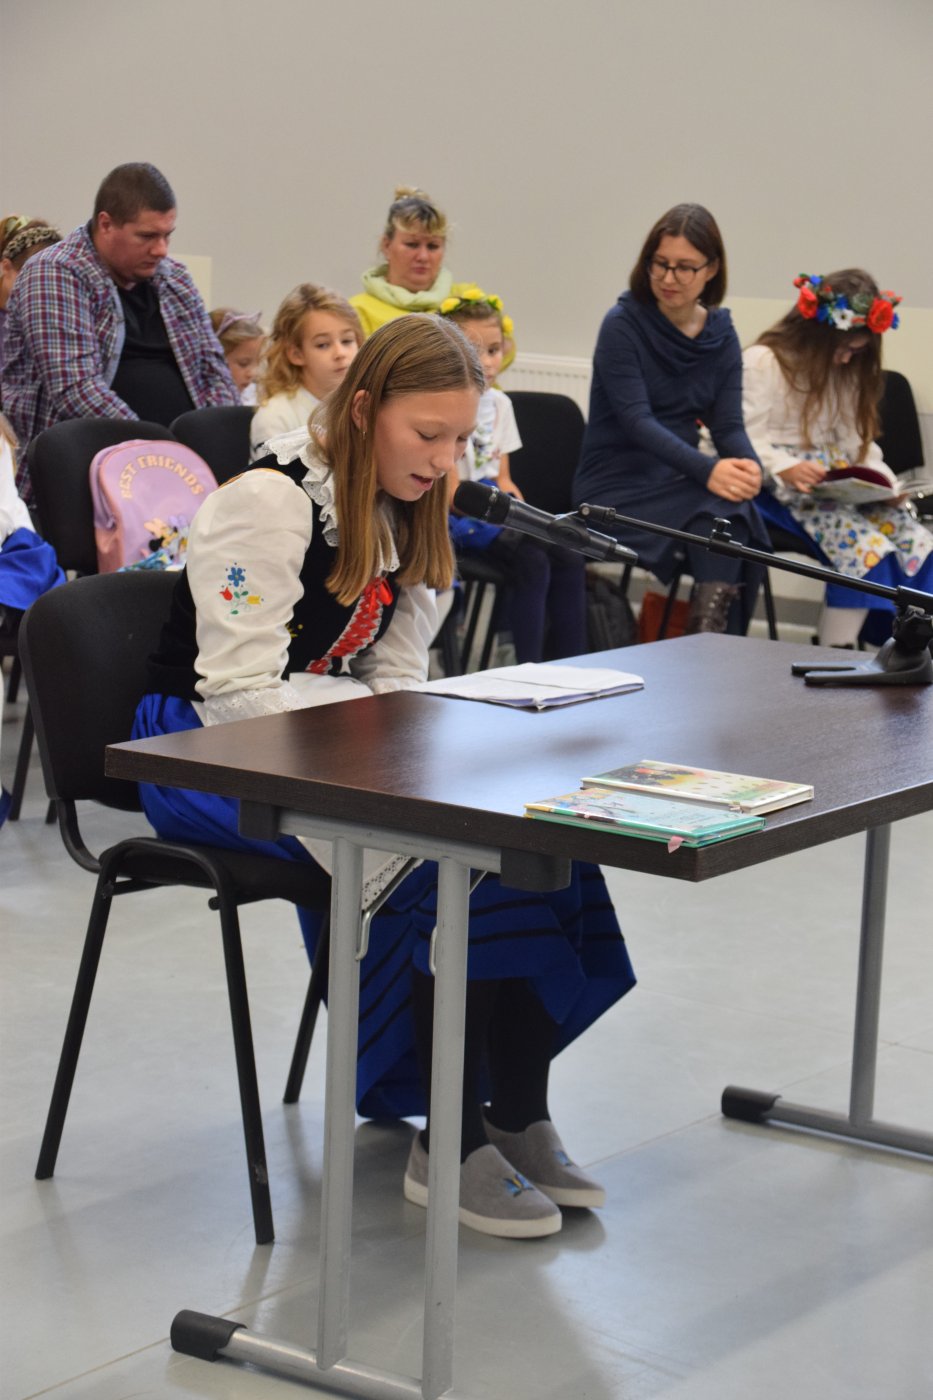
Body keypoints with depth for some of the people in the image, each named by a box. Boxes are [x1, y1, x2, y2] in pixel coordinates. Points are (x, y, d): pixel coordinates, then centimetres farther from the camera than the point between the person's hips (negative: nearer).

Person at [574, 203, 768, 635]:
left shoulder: (721, 335, 8)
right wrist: (706, 470, -32)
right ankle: (708, 637, -26)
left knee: (738, 511, -30)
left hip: (677, 482, 5)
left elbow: (728, 424, 1)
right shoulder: (623, 325, -7)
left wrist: (748, 465, -24)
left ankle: (713, 636, -29)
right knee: (717, 509, -32)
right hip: (615, 486, -4)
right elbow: (636, 420, -17)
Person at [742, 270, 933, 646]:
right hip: (781, 489, -7)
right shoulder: (763, 362, -5)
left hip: (839, 485, 7)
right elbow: (745, 441, -11)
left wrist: (877, 476, 1)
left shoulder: (847, 370, 19)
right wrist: (786, 469, -29)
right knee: (864, 544, -32)